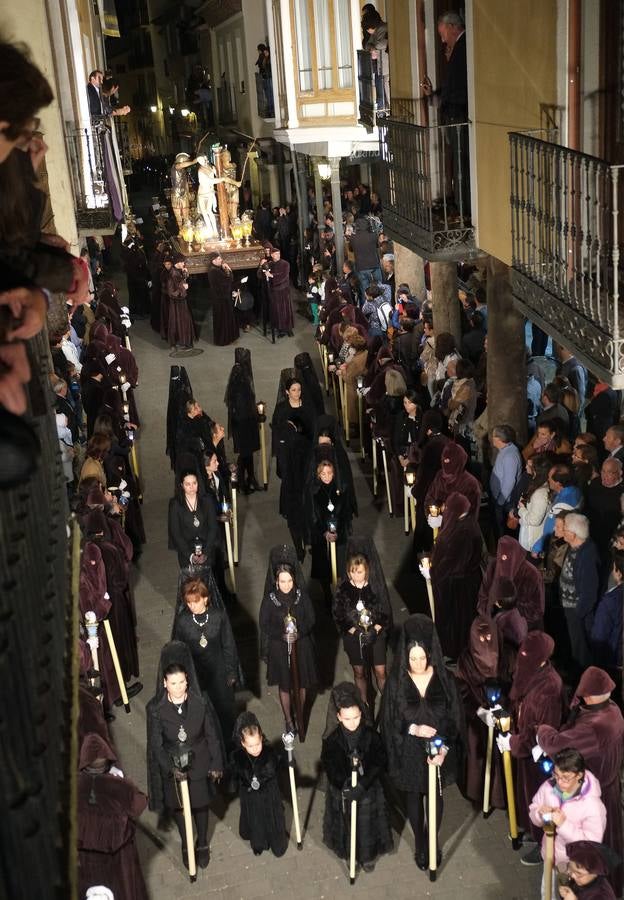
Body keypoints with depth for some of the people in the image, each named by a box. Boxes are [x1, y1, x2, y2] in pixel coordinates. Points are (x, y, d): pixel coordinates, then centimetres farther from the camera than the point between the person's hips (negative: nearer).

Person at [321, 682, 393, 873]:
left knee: (367, 825, 16)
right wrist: (344, 786, -28)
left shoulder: (371, 735, -18)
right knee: (346, 823, 18)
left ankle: (368, 855, 42)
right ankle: (348, 851, 46)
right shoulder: (332, 739, -17)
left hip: (368, 792, 0)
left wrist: (361, 786, -26)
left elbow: (380, 763, -17)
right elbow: (329, 767, -14)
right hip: (342, 792, 0)